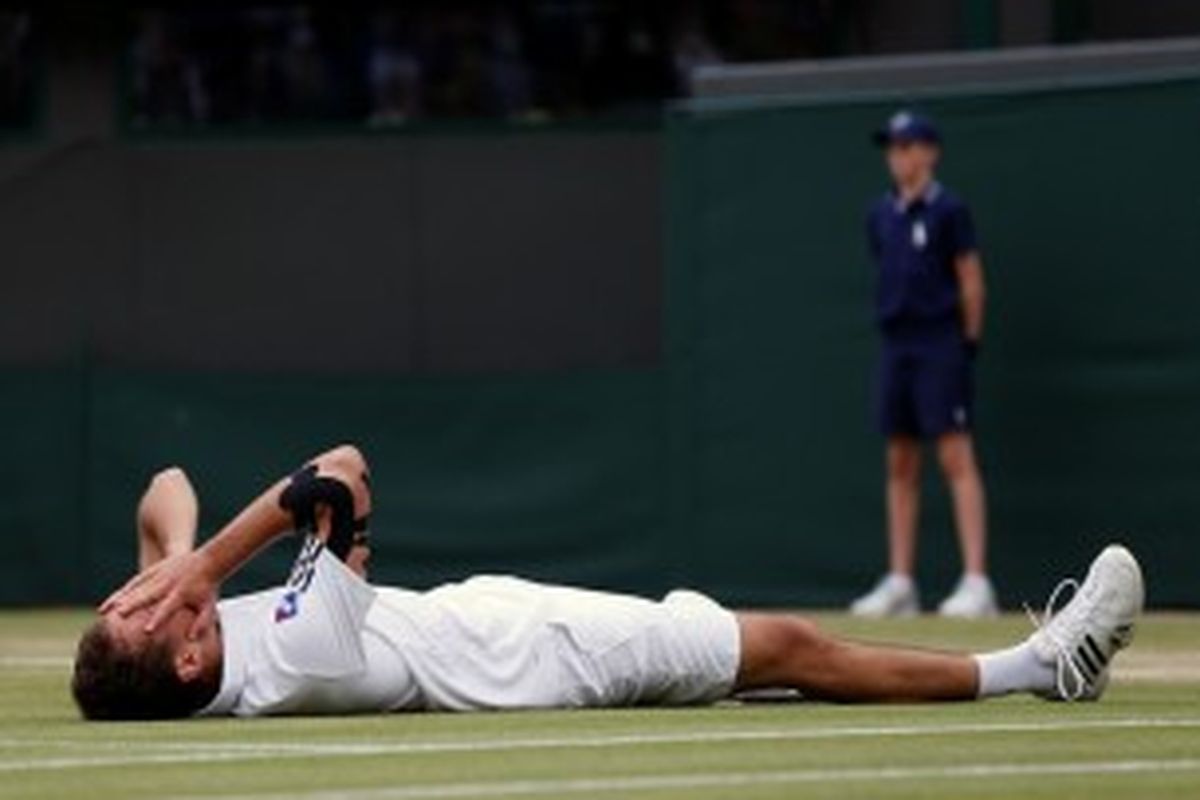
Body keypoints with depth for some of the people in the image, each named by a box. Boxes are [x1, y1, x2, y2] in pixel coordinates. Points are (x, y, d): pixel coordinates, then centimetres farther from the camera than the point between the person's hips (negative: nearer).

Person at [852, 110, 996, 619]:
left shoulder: (948, 211, -5)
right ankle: (899, 585, 11)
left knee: (956, 458, -11)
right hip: (895, 346, 7)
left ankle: (976, 582, -15)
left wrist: (968, 344, -6)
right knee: (900, 464, 8)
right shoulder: (882, 215, 13)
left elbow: (972, 284, -5)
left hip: (941, 343, -7)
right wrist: (894, 325, 12)